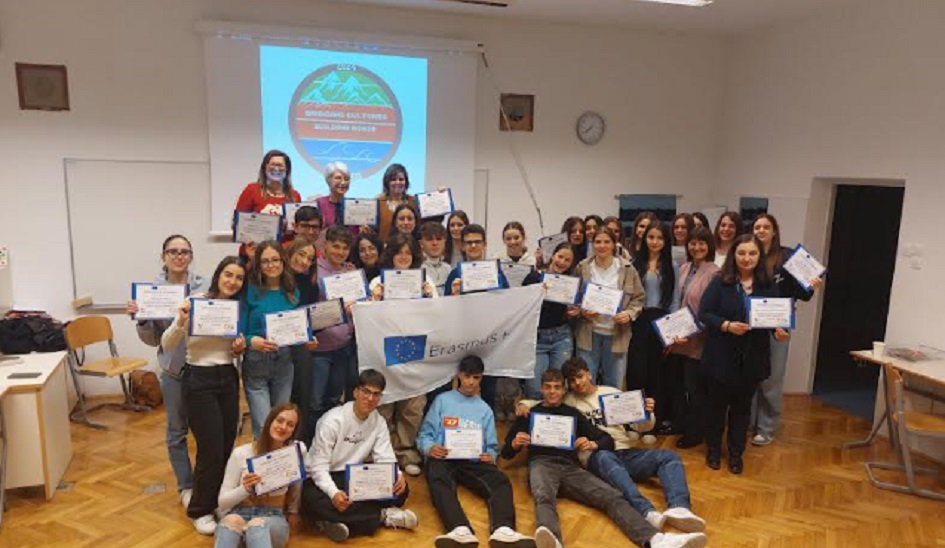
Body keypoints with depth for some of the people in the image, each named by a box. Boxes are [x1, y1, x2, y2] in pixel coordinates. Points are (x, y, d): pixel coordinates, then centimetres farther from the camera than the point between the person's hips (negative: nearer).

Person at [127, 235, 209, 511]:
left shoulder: (206, 285, -5)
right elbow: (152, 339, 2)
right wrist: (139, 318, -14)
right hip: (174, 369, 1)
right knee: (177, 431, 12)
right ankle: (186, 486, 30)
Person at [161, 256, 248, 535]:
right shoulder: (194, 303, -11)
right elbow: (167, 346, -12)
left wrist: (240, 348, -3)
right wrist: (180, 322, -30)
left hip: (228, 378, 5)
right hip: (199, 380, -5)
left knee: (227, 446, 9)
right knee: (211, 449, -3)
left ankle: (219, 501, 30)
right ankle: (200, 510, 18)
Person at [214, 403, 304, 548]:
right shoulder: (241, 453, -4)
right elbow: (222, 502, -1)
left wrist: (292, 511, 29)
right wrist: (245, 489, -20)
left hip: (273, 519, 0)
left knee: (258, 525, -39)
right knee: (232, 521, -39)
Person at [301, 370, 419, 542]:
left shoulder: (379, 422, -2)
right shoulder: (333, 420, -18)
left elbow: (385, 458, -8)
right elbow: (318, 466, -21)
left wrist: (398, 475, -31)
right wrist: (334, 493, -39)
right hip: (326, 478, -4)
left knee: (401, 488, -16)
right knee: (312, 501, -38)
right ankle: (384, 515, -28)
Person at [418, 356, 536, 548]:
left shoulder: (485, 409, 26)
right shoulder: (442, 400, 18)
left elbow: (492, 446, 21)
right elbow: (425, 434, 12)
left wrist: (491, 456, -5)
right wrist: (430, 448, -12)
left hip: (474, 461, 2)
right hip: (443, 458, -2)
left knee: (501, 481, -29)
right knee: (439, 481, -38)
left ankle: (503, 530, -54)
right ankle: (460, 531, -60)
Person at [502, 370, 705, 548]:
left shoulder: (572, 413, 26)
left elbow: (607, 440, 21)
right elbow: (506, 453, 17)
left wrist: (593, 444, -3)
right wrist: (515, 444, -8)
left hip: (571, 467, 3)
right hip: (542, 464, -3)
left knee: (613, 497, -24)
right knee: (544, 498, -39)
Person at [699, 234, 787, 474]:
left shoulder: (768, 285, 3)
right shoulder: (720, 282, -7)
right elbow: (704, 313, -10)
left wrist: (780, 330, -16)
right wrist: (727, 325, -25)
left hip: (753, 358, 3)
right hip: (722, 356, -2)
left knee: (742, 407, 14)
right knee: (717, 404, 10)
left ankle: (736, 453, 29)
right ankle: (713, 449, 28)